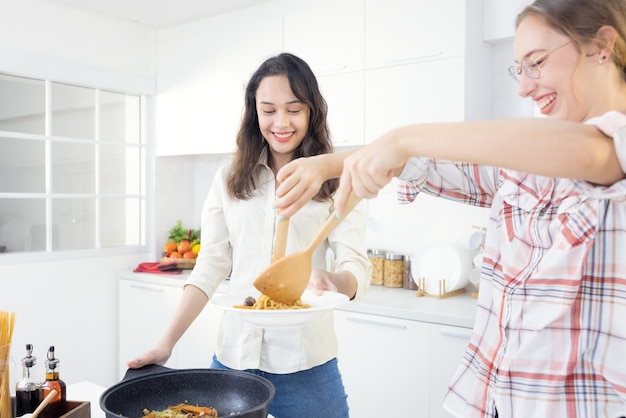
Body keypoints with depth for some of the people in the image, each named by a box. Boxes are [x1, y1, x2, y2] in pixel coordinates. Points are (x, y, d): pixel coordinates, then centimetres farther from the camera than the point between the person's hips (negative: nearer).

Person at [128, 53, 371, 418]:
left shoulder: (334, 182, -3)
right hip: (233, 355, 2)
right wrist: (167, 344, -4)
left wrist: (335, 281, -33)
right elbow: (210, 266, 3)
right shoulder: (230, 179, 4)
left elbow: (357, 267, -10)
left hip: (305, 364, -2)